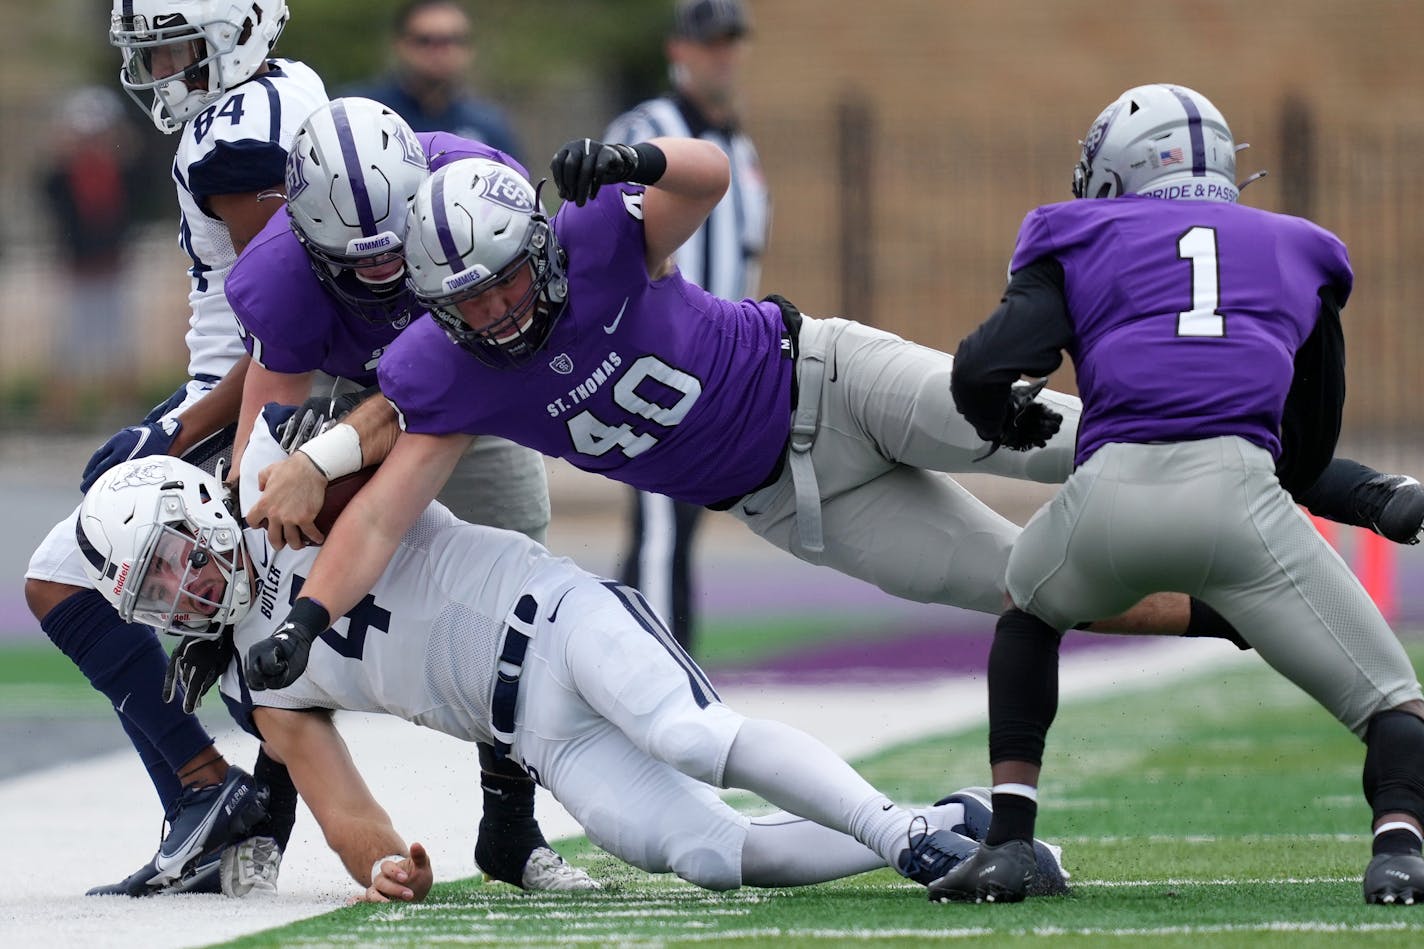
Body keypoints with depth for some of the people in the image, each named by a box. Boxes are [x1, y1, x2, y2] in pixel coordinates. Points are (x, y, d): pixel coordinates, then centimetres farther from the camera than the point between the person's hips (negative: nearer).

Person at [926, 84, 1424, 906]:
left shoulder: (1083, 243, 23)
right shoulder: (1295, 253, 30)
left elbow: (985, 370, 7)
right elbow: (1311, 453, 34)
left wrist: (1005, 426, 29)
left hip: (1110, 496, 1)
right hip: (1239, 492, -1)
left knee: (1030, 612, 35)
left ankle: (1009, 841, 23)